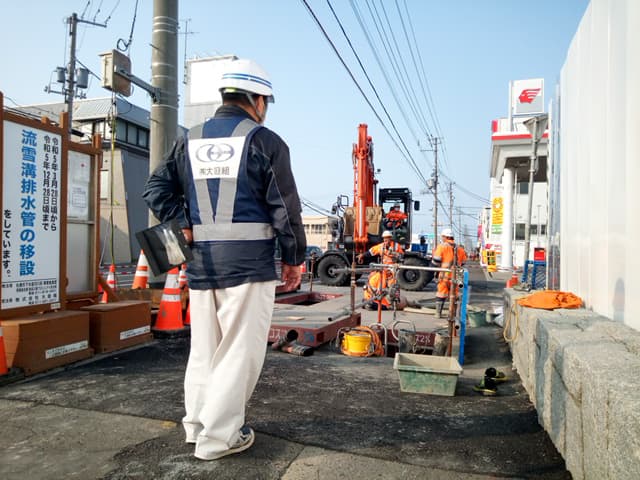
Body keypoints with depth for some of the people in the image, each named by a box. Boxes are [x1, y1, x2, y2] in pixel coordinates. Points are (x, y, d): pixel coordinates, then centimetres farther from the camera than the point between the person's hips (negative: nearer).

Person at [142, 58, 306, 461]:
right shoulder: (264, 140, -5)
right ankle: (218, 437, 12)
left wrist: (185, 227, 5)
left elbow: (157, 191, 8)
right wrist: (294, 258, 2)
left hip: (201, 261, 6)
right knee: (240, 350, 4)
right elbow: (285, 207, -7)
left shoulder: (190, 140, 12)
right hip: (249, 262, -6)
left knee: (203, 347, 17)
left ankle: (198, 423, 31)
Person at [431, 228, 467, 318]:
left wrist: (434, 254, 10)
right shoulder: (459, 248, 9)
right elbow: (463, 263, 15)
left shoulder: (442, 246, -6)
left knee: (441, 294, 7)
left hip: (444, 275, -4)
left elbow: (435, 263, -9)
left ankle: (438, 313, 11)